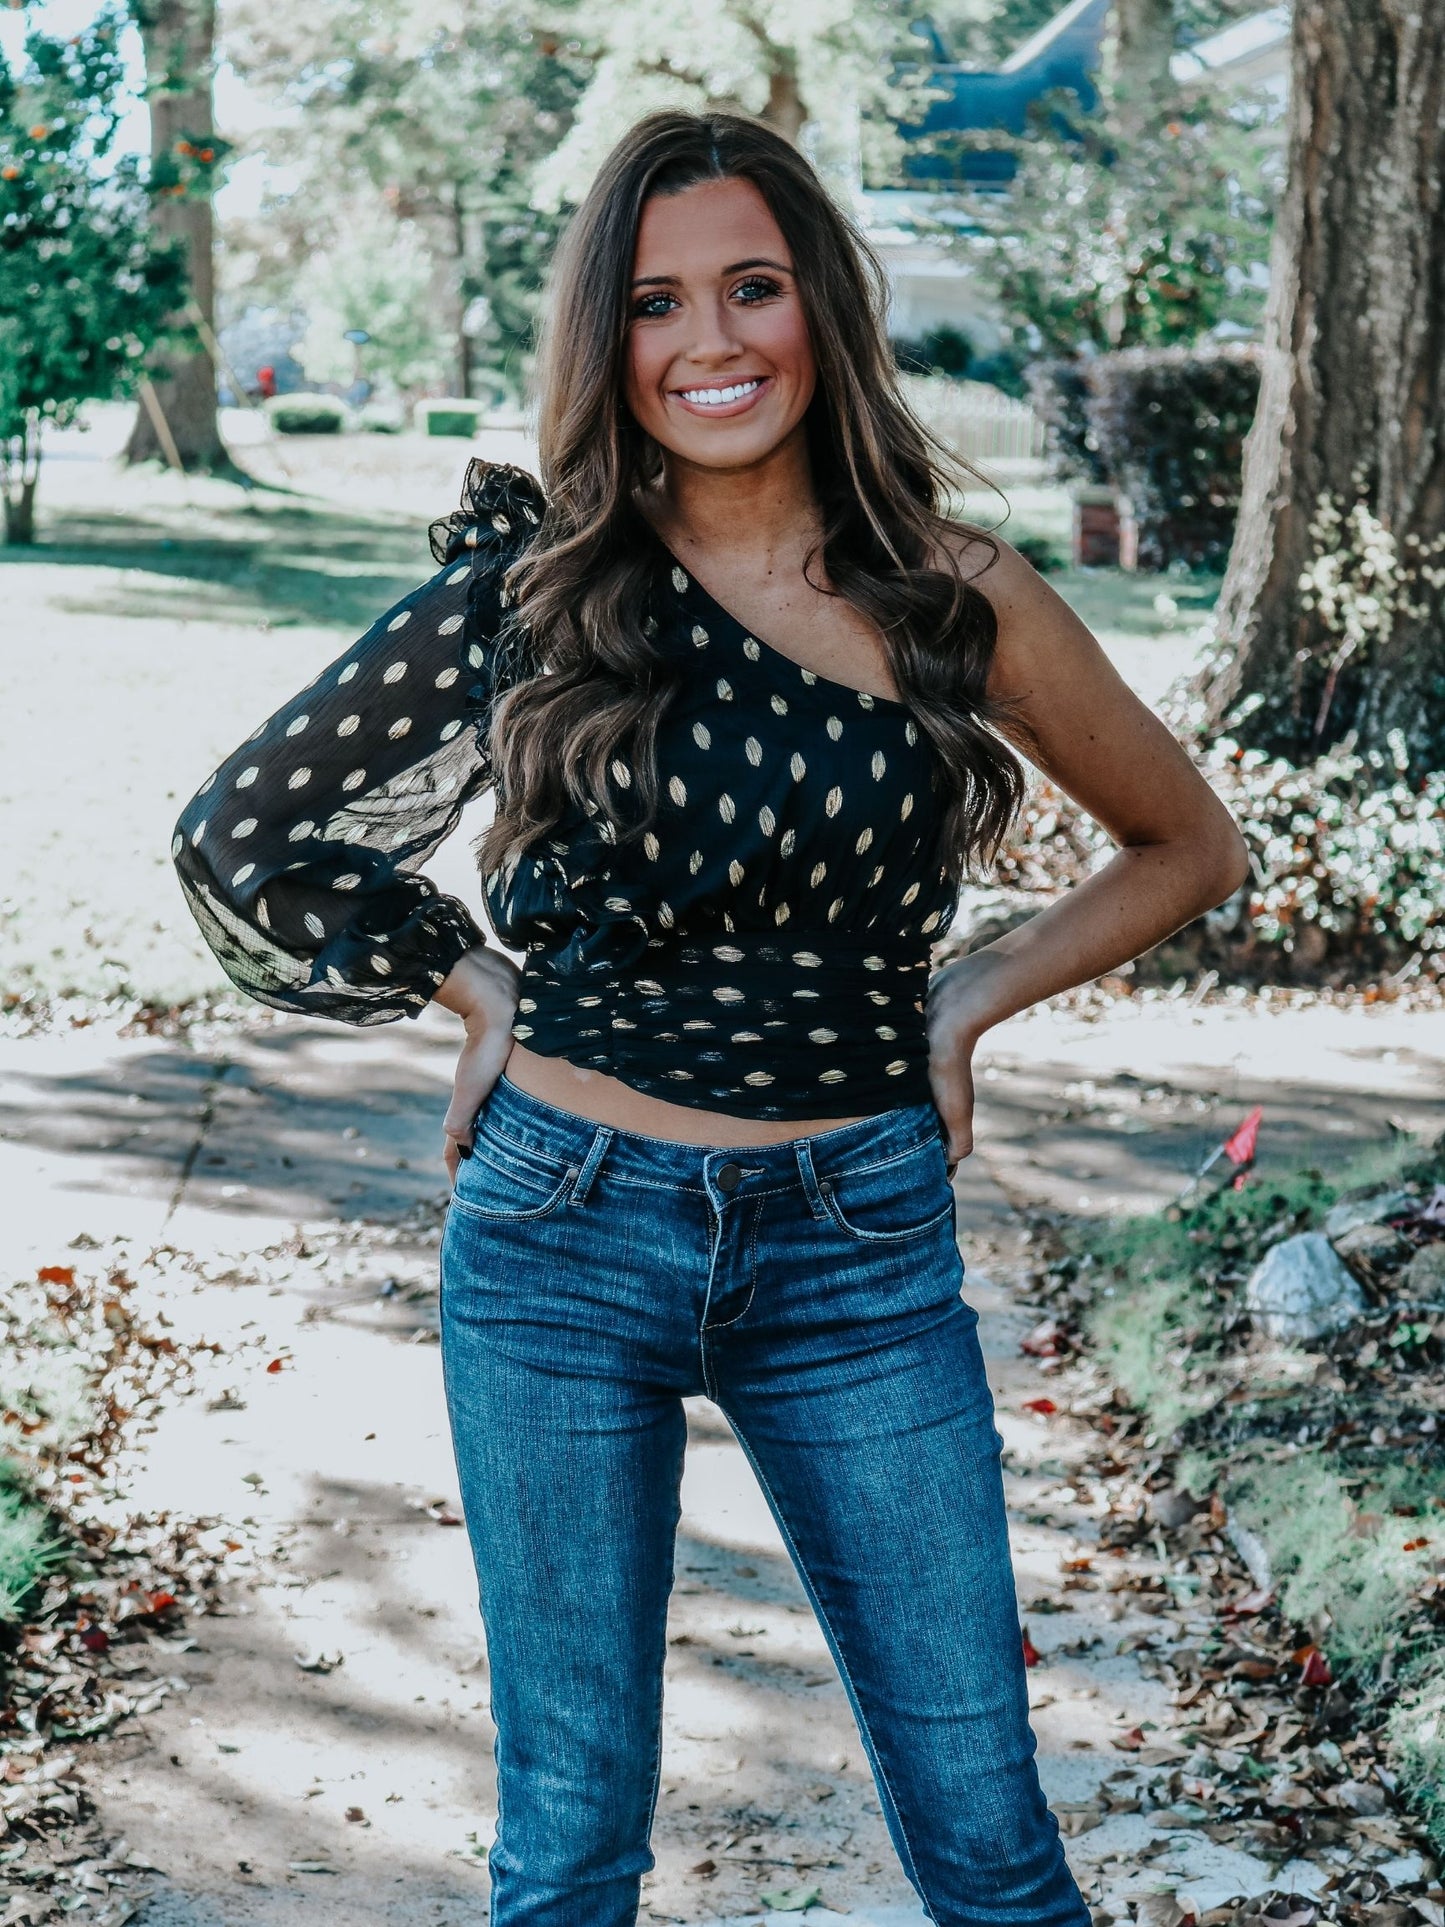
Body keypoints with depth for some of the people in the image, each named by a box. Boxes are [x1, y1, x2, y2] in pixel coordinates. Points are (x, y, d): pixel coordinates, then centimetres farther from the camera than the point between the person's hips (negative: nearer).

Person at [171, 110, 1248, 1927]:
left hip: (862, 1245, 1)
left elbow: (1187, 846, 14)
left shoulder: (956, 602, 0)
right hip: (565, 1231, 0)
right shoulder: (533, 587, -2)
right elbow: (241, 835, 7)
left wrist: (972, 999, 4)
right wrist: (476, 989, 2)